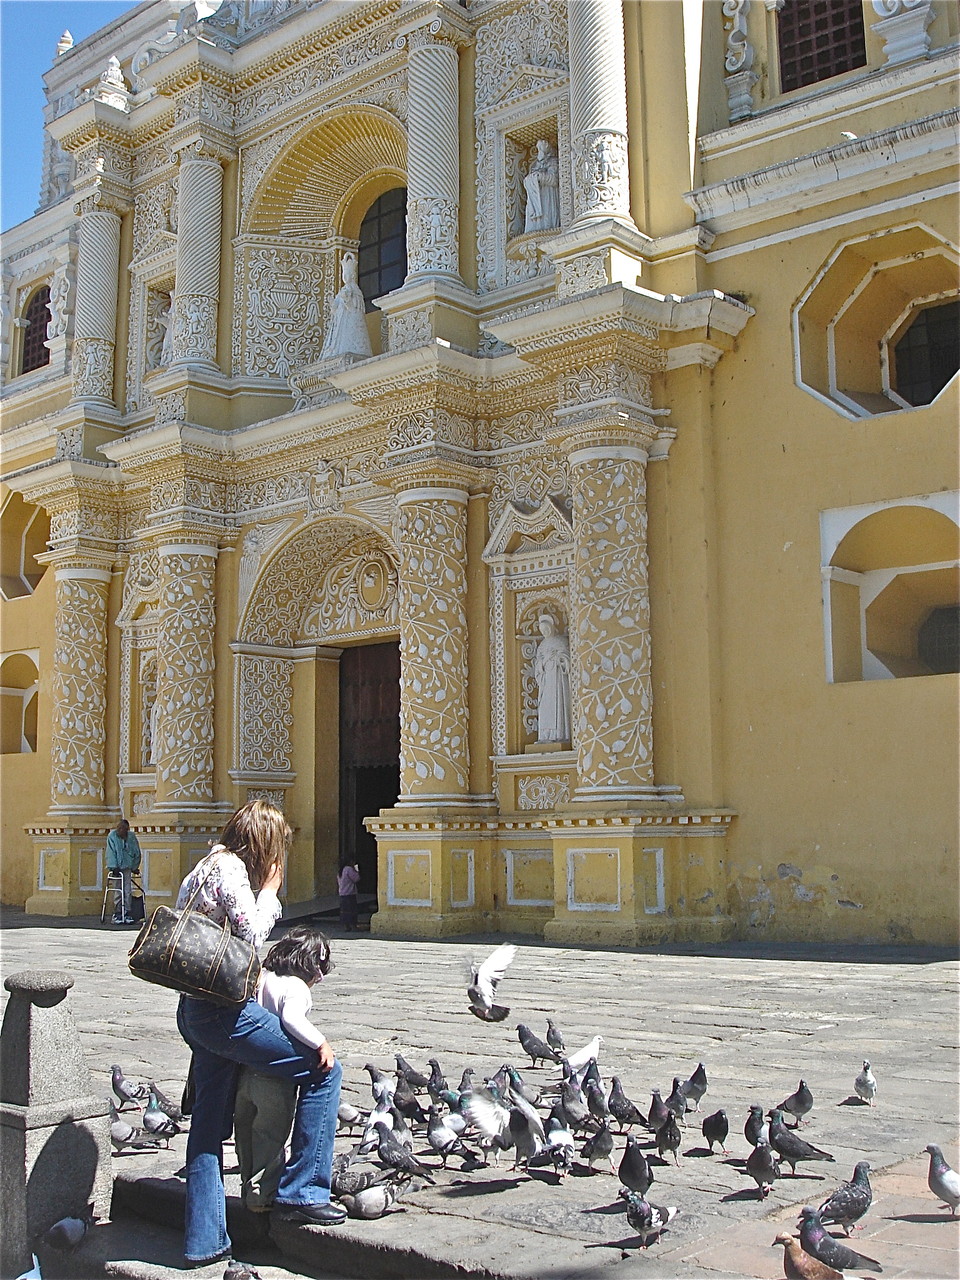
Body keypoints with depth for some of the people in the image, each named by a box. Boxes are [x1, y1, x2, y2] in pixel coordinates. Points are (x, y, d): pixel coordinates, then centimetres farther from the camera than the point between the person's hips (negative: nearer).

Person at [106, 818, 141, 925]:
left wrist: (135, 867, 9)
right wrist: (113, 867, -17)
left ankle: (128, 914, 2)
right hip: (117, 867, -2)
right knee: (118, 891, -3)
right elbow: (111, 852, -10)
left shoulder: (131, 837, -2)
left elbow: (137, 853, 9)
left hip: (127, 867, 2)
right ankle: (117, 914, 4)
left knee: (128, 891, -3)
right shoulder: (112, 836, -7)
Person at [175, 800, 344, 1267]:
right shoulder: (230, 868, -12)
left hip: (195, 1012, 10)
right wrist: (270, 890, -3)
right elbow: (251, 934, -15)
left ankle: (204, 1240, 22)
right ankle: (303, 1190, 1)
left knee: (209, 1124, 15)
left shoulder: (203, 869, 17)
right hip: (226, 1012, -10)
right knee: (323, 1069, -3)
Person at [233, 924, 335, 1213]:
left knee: (246, 1133, 19)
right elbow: (292, 1019, -35)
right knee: (271, 1136, 7)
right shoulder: (296, 987, -17)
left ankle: (250, 1188, 32)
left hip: (244, 1072, 7)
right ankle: (262, 1196, 13)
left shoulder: (260, 978, 5)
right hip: (273, 1079, -7)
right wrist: (322, 1043, -34)